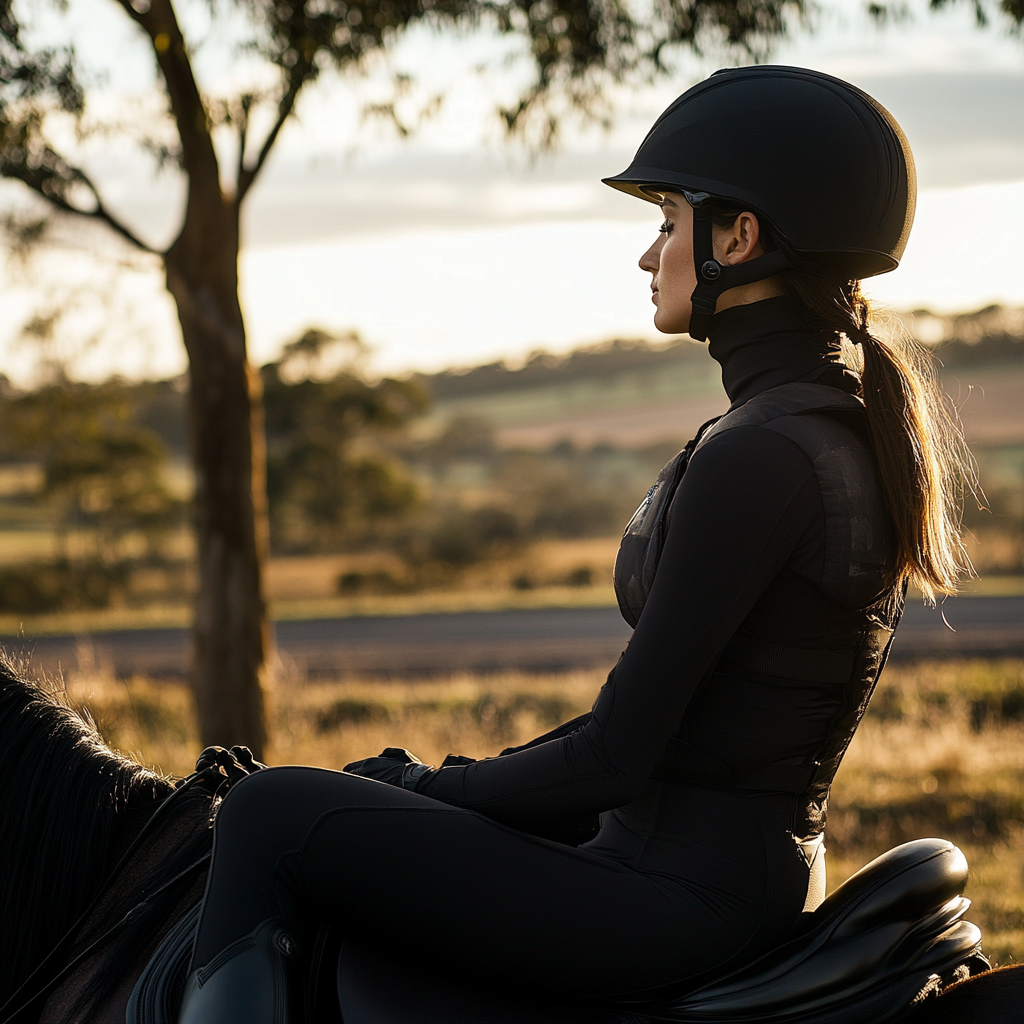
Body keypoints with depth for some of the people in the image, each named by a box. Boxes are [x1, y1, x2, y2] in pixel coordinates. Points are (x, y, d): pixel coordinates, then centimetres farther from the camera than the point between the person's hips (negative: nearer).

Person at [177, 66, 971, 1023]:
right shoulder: (856, 422, 8)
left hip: (681, 896, -10)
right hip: (765, 865, 10)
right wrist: (459, 780, 13)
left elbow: (615, 756, -20)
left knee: (268, 812, -4)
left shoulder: (756, 455, -22)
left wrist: (433, 789, -3)